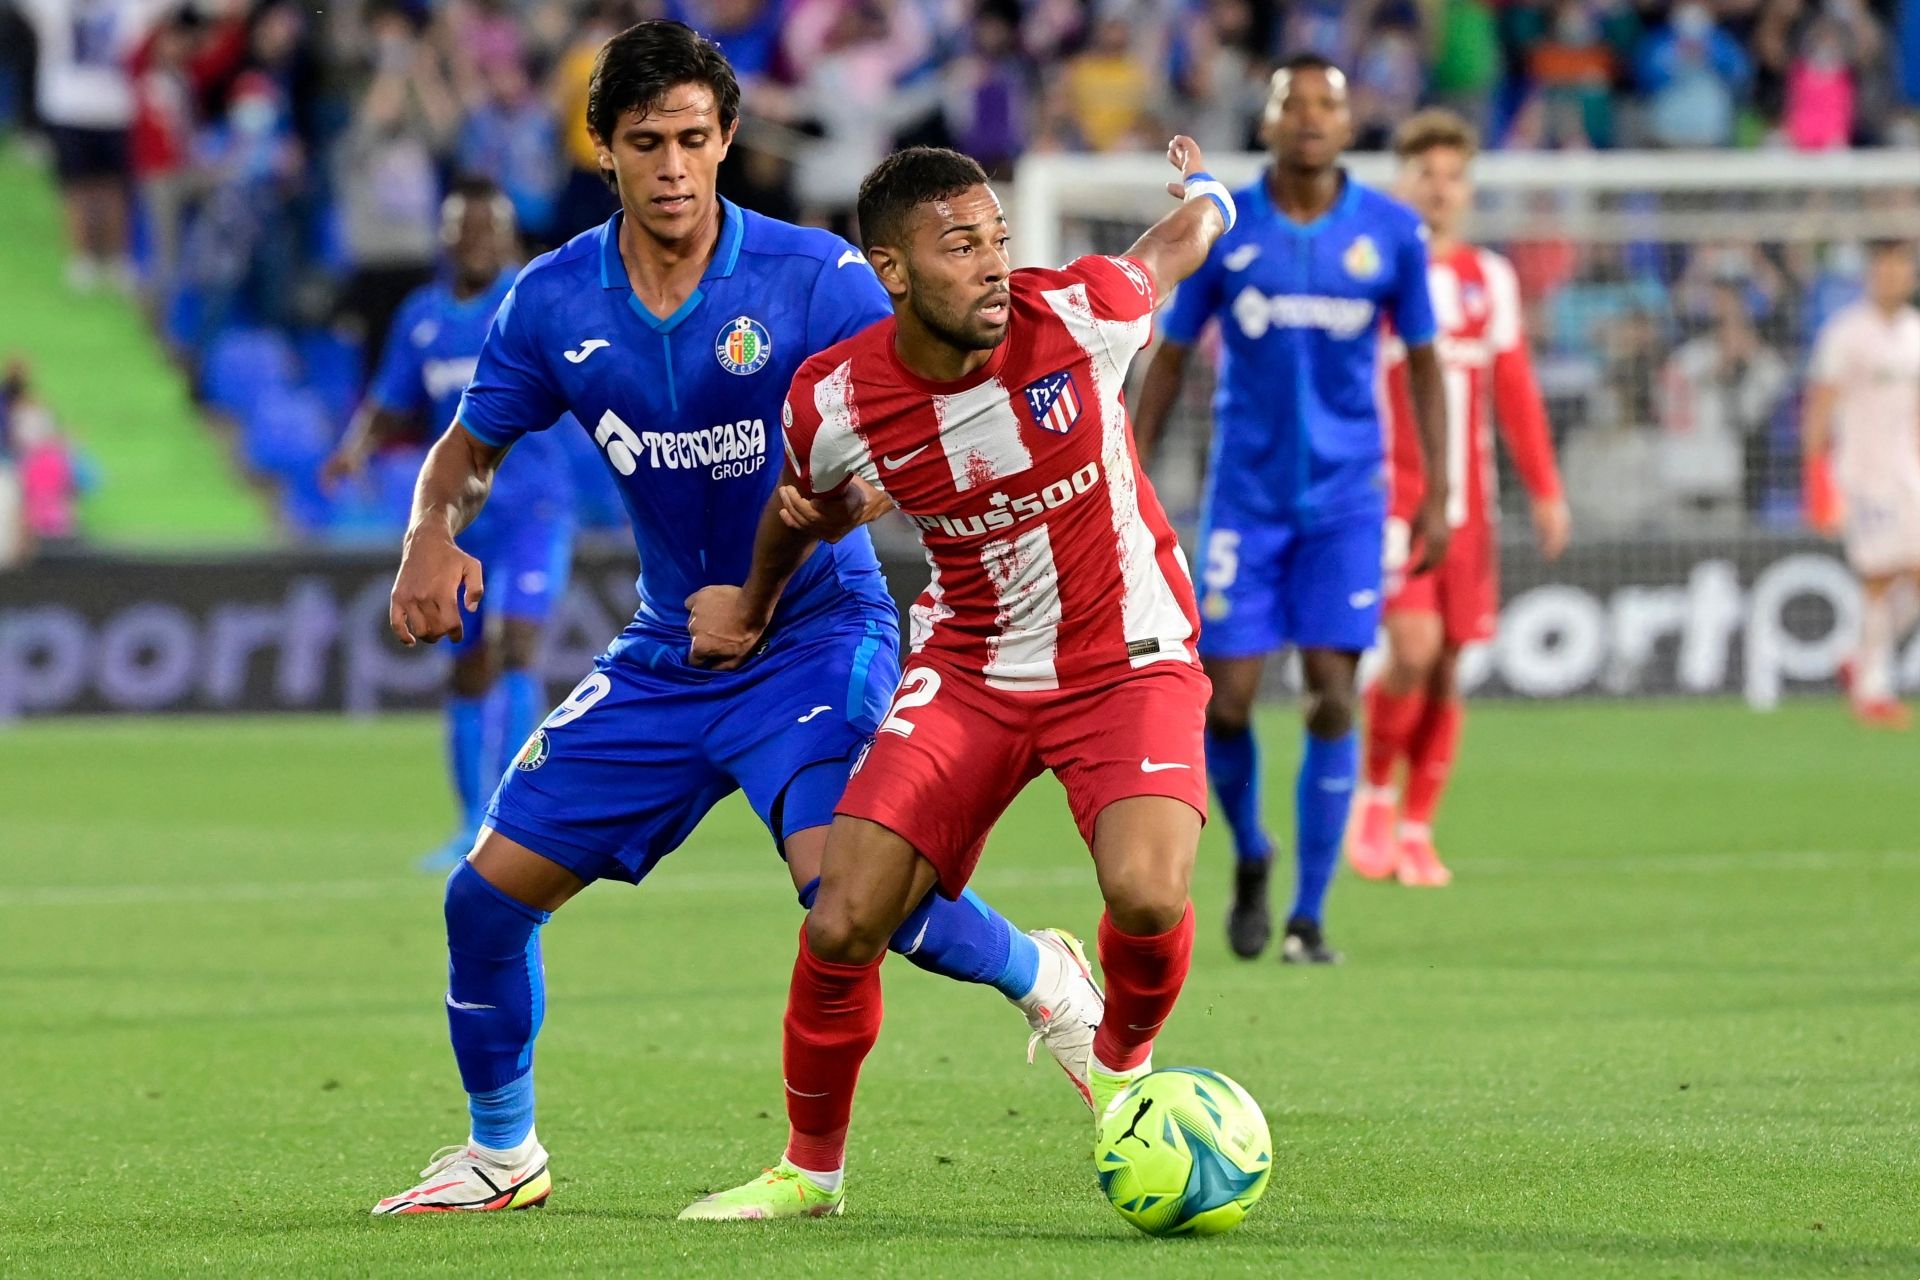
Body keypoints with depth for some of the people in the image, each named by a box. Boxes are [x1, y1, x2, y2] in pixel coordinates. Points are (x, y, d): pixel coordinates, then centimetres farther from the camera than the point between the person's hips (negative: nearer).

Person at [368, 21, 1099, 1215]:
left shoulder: (817, 279, -15)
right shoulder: (553, 302, -3)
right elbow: (470, 448, 11)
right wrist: (433, 543, -10)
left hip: (812, 636, -5)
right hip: (665, 656, 5)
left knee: (844, 875, -30)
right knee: (489, 892, 1)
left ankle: (1043, 982, -1)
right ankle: (503, 1152, 24)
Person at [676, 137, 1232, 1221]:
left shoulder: (1081, 312, -19)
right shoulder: (834, 401, -15)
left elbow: (1174, 250, 6)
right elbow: (814, 506, 12)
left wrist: (1205, 193, 29)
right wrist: (755, 603, 28)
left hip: (1130, 663, -1)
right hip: (969, 672, 2)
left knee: (1149, 896, -27)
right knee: (841, 926, -11)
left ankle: (1123, 1064, 9)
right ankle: (811, 1169, 14)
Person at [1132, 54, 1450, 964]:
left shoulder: (1391, 234, -1)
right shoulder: (1221, 231, -2)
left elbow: (1422, 363, 8)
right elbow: (1169, 359, 5)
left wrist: (1435, 495, 2)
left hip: (1345, 497, 0)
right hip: (1245, 496, 0)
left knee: (1332, 696, -8)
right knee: (1225, 702, -5)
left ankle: (1307, 919, 0)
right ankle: (1249, 856, 25)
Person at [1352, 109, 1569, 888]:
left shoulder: (1492, 279, 12)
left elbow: (1515, 391, 16)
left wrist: (1545, 490, 11)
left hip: (1466, 502, 5)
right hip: (1390, 495, -5)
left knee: (1446, 668, 4)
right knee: (1413, 644, -20)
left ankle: (1416, 830, 13)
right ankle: (1375, 794, 2)